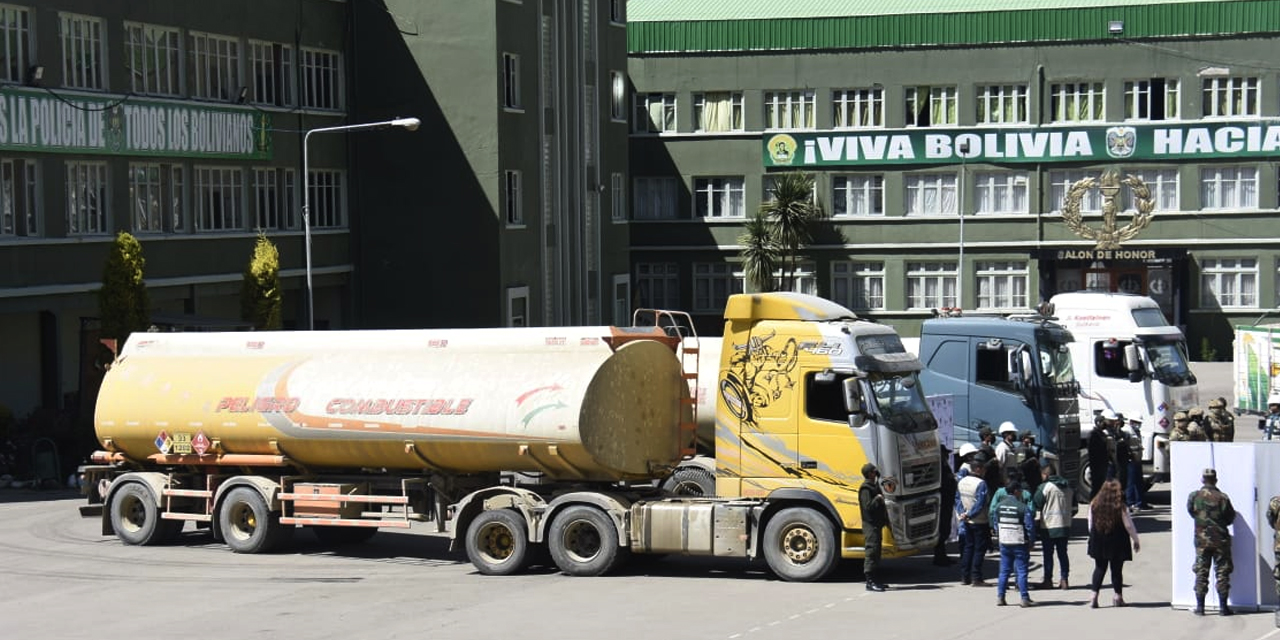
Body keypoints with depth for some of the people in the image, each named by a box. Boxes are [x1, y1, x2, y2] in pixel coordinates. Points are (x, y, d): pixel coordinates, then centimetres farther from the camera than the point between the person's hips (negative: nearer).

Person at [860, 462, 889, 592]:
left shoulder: (874, 486, 17)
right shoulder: (866, 489, -14)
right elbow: (868, 506, -24)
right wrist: (877, 499, -17)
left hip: (876, 524, 10)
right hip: (870, 524, -10)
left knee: (876, 552, 13)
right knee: (871, 552, -11)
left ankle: (874, 579, 20)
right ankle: (870, 582, -11)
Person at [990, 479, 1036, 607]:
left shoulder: (999, 505, 3)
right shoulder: (1022, 507, -12)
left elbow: (995, 521, 11)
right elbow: (1030, 526, -12)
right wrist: (1031, 542, -1)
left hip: (1004, 543, 4)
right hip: (1020, 543, -4)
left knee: (1004, 571, 11)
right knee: (1021, 571, 1)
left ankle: (1000, 597, 10)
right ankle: (1024, 598, 1)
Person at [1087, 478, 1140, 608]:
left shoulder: (1094, 505, -4)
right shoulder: (1120, 507, -14)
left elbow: (1090, 525, 4)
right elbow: (1128, 525, -8)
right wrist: (1136, 540, 4)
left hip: (1099, 542, 3)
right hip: (1117, 542, -3)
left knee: (1100, 568, 11)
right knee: (1116, 569, 8)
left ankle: (1094, 596, 1)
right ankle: (1118, 596, 13)